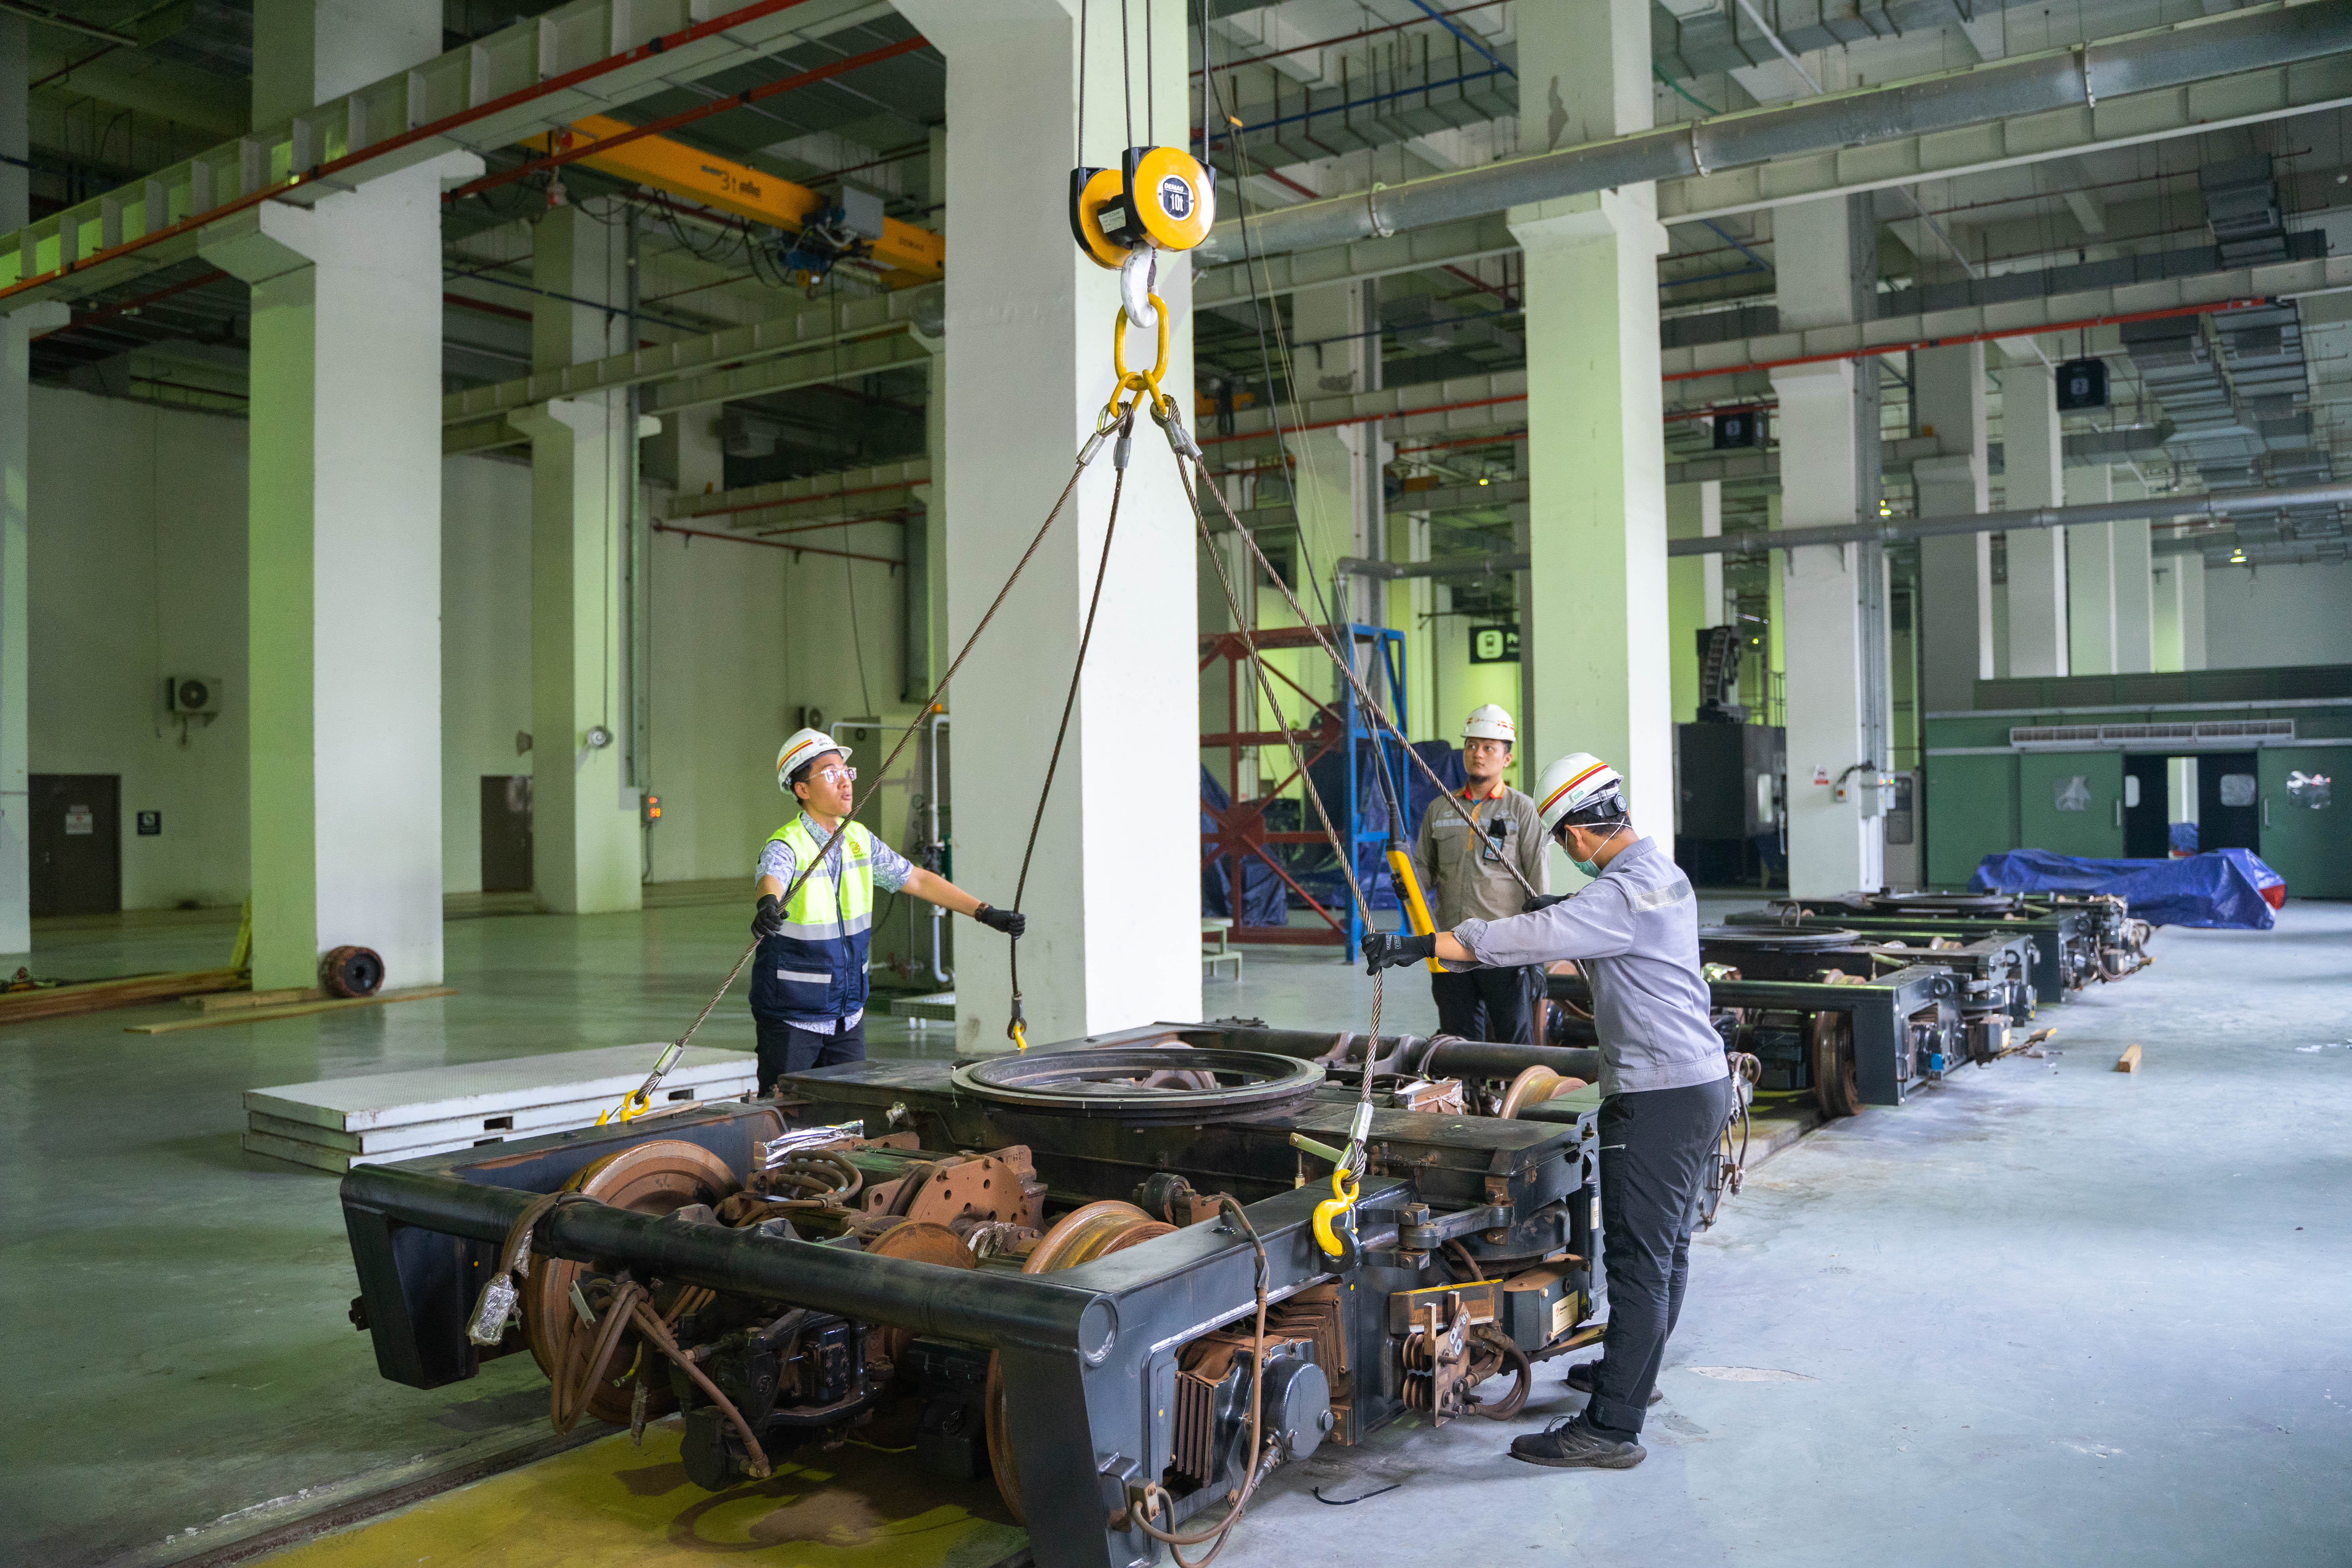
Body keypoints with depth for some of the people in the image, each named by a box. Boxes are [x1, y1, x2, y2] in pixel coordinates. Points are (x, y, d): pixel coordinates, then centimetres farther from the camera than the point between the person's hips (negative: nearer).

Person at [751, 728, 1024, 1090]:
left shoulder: (859, 839, 4)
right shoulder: (786, 846, -16)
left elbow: (917, 880, 10)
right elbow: (771, 878, -38)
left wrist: (986, 913, 6)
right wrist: (769, 906, -62)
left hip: (848, 1015, 6)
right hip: (790, 1018, -6)